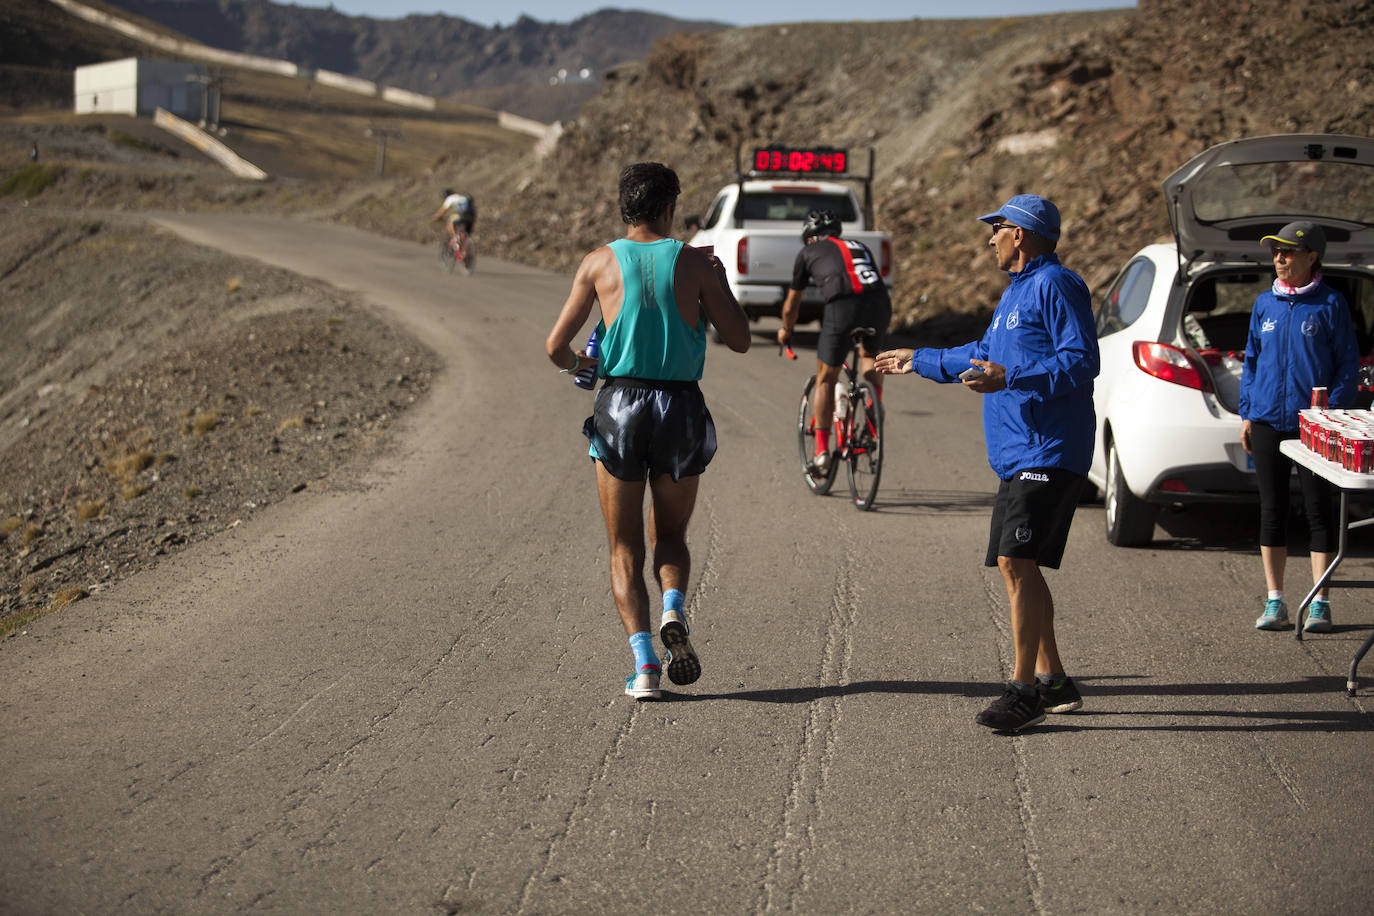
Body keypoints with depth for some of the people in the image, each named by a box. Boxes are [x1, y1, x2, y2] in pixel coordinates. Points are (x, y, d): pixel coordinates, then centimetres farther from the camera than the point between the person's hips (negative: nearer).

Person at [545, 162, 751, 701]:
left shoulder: (600, 262, 2)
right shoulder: (694, 262, 0)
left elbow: (556, 345, 1)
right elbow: (739, 340, 4)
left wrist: (575, 364, 24)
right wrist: (721, 284, 19)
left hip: (620, 405, 0)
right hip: (681, 407, 0)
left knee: (625, 548, 9)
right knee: (670, 536, 20)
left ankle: (643, 663, -7)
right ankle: (673, 612, -11)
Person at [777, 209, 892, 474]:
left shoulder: (808, 252, 25)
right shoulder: (860, 247, 34)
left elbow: (791, 305, 33)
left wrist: (786, 331, 53)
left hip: (842, 306, -3)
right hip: (880, 303, 3)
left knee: (826, 379, 13)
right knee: (869, 355, 34)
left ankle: (822, 452, 12)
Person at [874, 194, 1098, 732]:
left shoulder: (1055, 285, -10)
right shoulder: (1016, 292, 22)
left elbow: (1081, 361, -21)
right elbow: (982, 355, 37)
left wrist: (1009, 378, -28)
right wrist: (918, 362, 45)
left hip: (1046, 454, -11)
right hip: (1017, 455, 11)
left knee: (1017, 563, -15)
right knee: (1016, 567, 11)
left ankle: (1024, 692, -14)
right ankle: (1051, 681, 18)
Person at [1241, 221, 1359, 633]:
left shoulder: (1330, 304, -2)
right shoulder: (1265, 304, 9)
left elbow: (1348, 364, -2)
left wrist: (1333, 413, -11)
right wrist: (1246, 414, 7)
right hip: (1268, 421, 4)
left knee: (1319, 510, 0)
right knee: (1272, 511, 7)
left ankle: (1319, 603, 5)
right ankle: (1275, 602, 14)